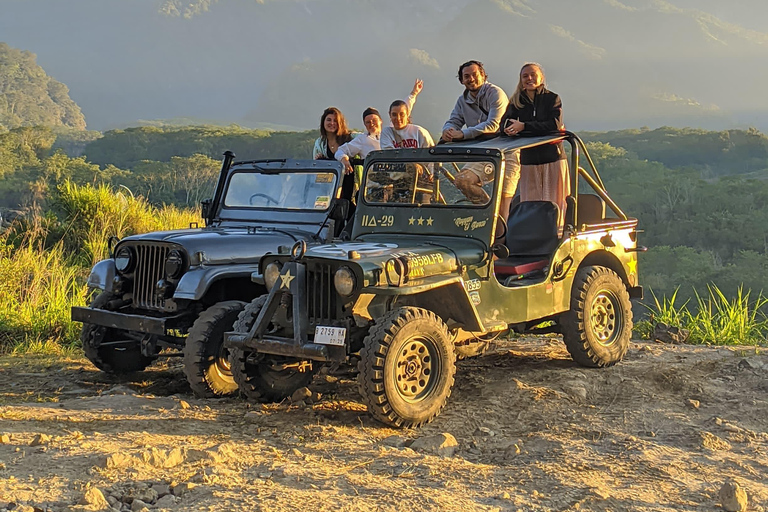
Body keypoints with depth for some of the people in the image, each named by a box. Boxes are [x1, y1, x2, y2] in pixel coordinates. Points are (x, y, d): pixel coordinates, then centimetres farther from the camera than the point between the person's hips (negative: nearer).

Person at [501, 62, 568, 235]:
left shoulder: (552, 99, 0)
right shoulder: (516, 102, 11)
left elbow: (555, 124, -16)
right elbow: (504, 123, 0)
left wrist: (524, 126, -22)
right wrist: (510, 127, -24)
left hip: (553, 158, -3)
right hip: (528, 161, 3)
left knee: (553, 206, -3)